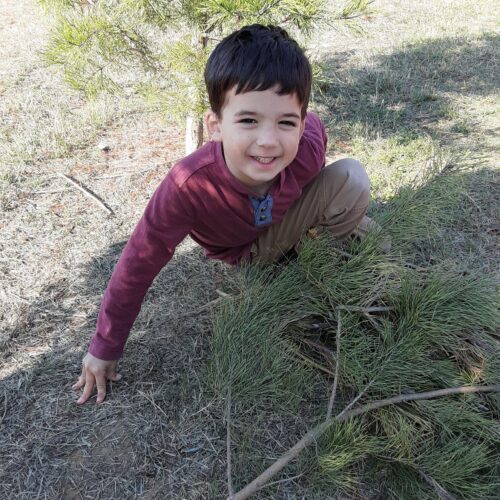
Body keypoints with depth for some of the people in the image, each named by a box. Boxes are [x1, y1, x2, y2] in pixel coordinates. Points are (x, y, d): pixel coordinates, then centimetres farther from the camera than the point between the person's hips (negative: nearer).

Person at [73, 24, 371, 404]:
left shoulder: (307, 145, -36)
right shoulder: (189, 186, -41)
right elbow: (139, 263, -30)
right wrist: (105, 348, -20)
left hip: (287, 222, 1)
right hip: (244, 253, -1)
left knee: (351, 178, -21)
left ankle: (344, 244, 7)